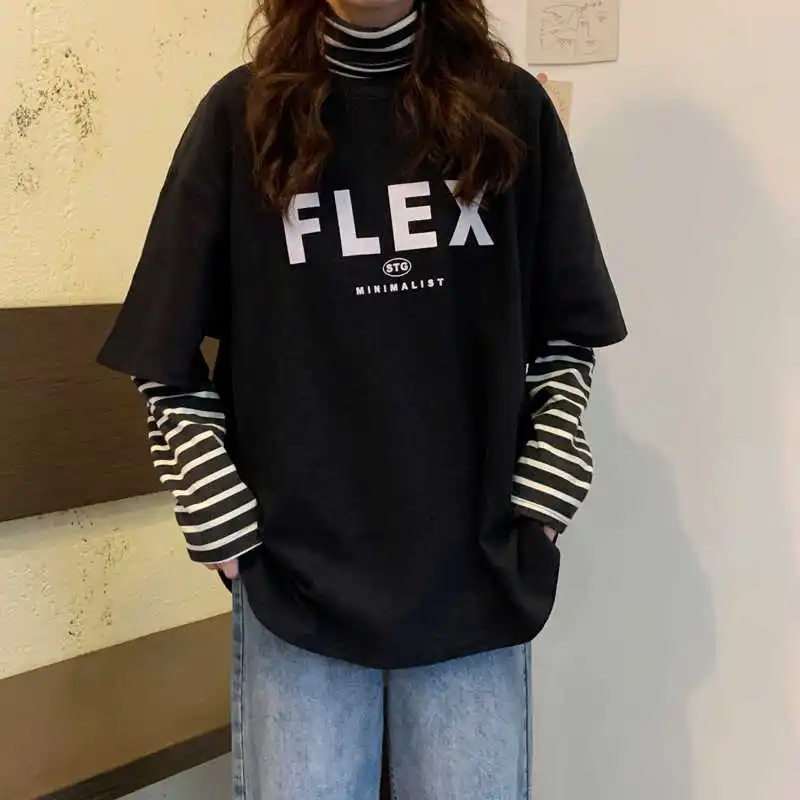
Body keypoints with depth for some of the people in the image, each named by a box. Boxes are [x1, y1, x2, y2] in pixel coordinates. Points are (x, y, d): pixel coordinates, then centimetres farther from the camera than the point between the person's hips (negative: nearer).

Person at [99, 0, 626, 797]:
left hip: (475, 571, 1)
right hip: (294, 569, 0)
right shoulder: (243, 112, 1)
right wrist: (219, 519, -4)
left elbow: (565, 334, 8)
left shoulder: (510, 108, 4)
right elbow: (167, 351, 2)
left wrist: (540, 496, 0)